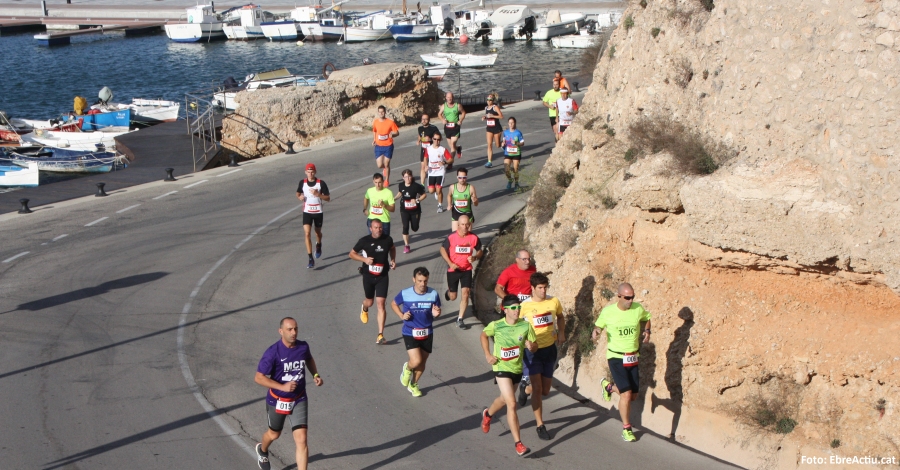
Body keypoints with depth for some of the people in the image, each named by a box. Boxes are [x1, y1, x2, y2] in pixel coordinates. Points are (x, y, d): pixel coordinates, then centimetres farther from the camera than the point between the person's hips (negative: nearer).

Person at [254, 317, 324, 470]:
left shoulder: (303, 347, -8)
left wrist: (315, 375, 0)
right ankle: (262, 450, 60)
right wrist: (282, 387, -27)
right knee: (274, 434, 23)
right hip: (277, 401, -2)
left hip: (299, 400, 2)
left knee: (302, 441, -8)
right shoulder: (273, 353, -23)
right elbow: (258, 378, -20)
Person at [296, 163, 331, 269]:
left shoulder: (321, 183, -11)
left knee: (318, 232, 20)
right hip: (307, 212, 1)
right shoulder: (302, 182, -3)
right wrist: (300, 197, -8)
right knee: (307, 234, -13)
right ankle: (311, 260, -13)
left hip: (318, 212, 0)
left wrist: (318, 194, -25)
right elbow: (298, 193, 16)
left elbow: (328, 198, -9)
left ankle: (318, 246, 55)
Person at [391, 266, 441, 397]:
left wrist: (436, 314, -19)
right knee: (416, 361, -17)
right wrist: (401, 315, -9)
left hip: (427, 334, 3)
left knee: (422, 363, 13)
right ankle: (407, 368, 20)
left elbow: (437, 311, 6)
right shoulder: (405, 294, -12)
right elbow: (393, 304, 7)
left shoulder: (433, 294, -8)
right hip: (410, 333, -3)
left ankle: (413, 384, 39)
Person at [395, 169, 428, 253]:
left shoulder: (416, 186, -17)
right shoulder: (401, 185, -7)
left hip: (415, 210, -1)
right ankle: (406, 246, 1)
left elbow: (424, 195, -7)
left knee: (415, 228, 8)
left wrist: (417, 200, -22)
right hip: (404, 210, 1)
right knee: (405, 227, -10)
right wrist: (393, 199, -1)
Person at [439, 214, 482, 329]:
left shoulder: (474, 238, -10)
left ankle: (460, 319, 2)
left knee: (465, 293, -10)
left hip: (467, 270, 1)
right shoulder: (451, 237, -15)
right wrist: (450, 263, -14)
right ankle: (448, 292, 49)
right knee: (453, 297, 10)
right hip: (453, 270, -1)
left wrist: (475, 257, -17)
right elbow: (443, 249, -2)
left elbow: (480, 251, 5)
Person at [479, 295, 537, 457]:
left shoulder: (526, 326, -11)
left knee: (505, 399, 26)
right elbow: (484, 335, 5)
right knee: (512, 404, -15)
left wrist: (531, 346, -26)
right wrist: (487, 354, -6)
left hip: (517, 369, 4)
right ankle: (518, 443, -12)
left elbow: (535, 346, -2)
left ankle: (488, 414, 60)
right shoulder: (496, 326, -15)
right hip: (501, 368, -4)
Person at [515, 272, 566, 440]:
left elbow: (560, 316, 18)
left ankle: (525, 388, 43)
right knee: (537, 388, -9)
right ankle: (540, 425, 4)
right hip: (532, 351, -4)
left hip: (550, 349, 4)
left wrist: (561, 332, 3)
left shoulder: (554, 301, -3)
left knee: (545, 391, 10)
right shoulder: (525, 306, -12)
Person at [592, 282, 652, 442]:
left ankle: (609, 386, 40)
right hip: (616, 358, -4)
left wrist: (646, 331, -3)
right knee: (626, 393, -13)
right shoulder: (608, 311, -11)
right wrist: (595, 332, -19)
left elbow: (646, 319, 16)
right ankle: (626, 429, 6)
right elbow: (598, 325, 4)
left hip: (633, 358, 4)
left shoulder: (638, 309, -5)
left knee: (633, 396, 10)